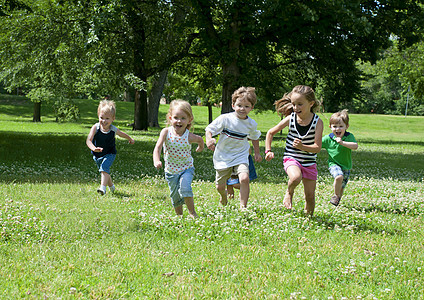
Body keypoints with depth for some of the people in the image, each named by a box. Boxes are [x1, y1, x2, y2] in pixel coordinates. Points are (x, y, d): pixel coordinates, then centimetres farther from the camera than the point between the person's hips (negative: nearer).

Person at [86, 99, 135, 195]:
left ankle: (103, 187, -34)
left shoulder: (113, 130, -18)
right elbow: (88, 140, -29)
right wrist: (94, 148, -50)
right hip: (97, 155, 3)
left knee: (104, 168, -26)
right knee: (104, 171, 18)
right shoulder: (95, 128, -22)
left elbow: (122, 134, 6)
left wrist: (130, 139, 26)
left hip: (109, 154, -3)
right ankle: (111, 186, 42)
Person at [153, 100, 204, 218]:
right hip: (171, 170, 2)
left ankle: (192, 213, -11)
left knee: (184, 186, -26)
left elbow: (200, 139, 7)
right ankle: (179, 215, 34)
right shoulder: (166, 132, -17)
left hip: (186, 168, -2)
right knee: (175, 197, 10)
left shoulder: (189, 136, -17)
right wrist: (156, 161, -44)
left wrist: (201, 147, 28)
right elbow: (157, 147, -26)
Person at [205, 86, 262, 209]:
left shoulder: (251, 124, -3)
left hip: (241, 157, 1)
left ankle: (243, 206, -14)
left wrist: (257, 153, 17)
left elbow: (254, 137, 19)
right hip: (223, 157, 0)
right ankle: (223, 195, 47)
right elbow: (209, 129, -9)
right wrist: (209, 140, -29)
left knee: (244, 178, -26)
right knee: (220, 186, 9)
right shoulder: (225, 119, -14)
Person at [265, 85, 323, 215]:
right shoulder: (290, 119, -8)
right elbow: (270, 133, 8)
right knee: (296, 177, -33)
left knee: (310, 196, 3)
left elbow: (317, 147, -17)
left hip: (309, 162, 1)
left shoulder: (317, 122, -12)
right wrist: (268, 151, 1)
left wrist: (302, 147, -34)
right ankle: (289, 193, 0)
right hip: (291, 158, -1)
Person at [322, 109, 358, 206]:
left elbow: (355, 146, -27)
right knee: (339, 177, -32)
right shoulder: (328, 138, -6)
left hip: (346, 166, 2)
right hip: (334, 164, -2)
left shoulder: (349, 137, -10)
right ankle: (336, 195, -8)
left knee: (341, 188, 11)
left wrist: (343, 143, -39)